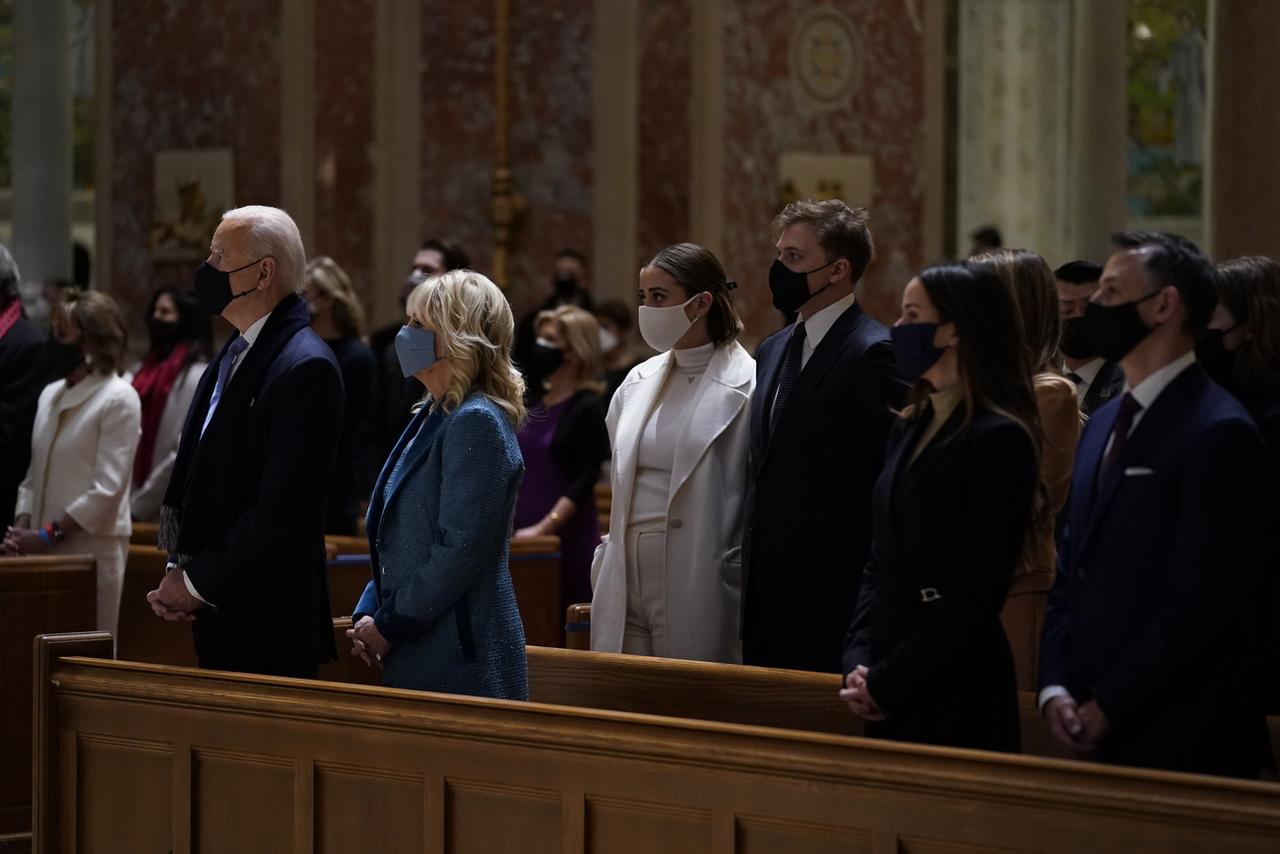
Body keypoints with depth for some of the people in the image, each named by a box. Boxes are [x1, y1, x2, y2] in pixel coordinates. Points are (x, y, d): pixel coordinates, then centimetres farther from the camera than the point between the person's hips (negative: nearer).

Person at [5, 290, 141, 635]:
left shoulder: (119, 399, -8)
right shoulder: (50, 394, 12)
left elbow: (108, 488, -14)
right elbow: (35, 473, 16)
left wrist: (48, 535, -16)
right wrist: (22, 526, -1)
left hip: (93, 547, -6)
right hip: (47, 548, 6)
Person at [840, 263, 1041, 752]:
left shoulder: (998, 437, -13)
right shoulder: (911, 428, 13)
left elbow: (978, 591, -16)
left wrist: (888, 682, -14)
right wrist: (857, 664, 1)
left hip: (957, 695, -7)